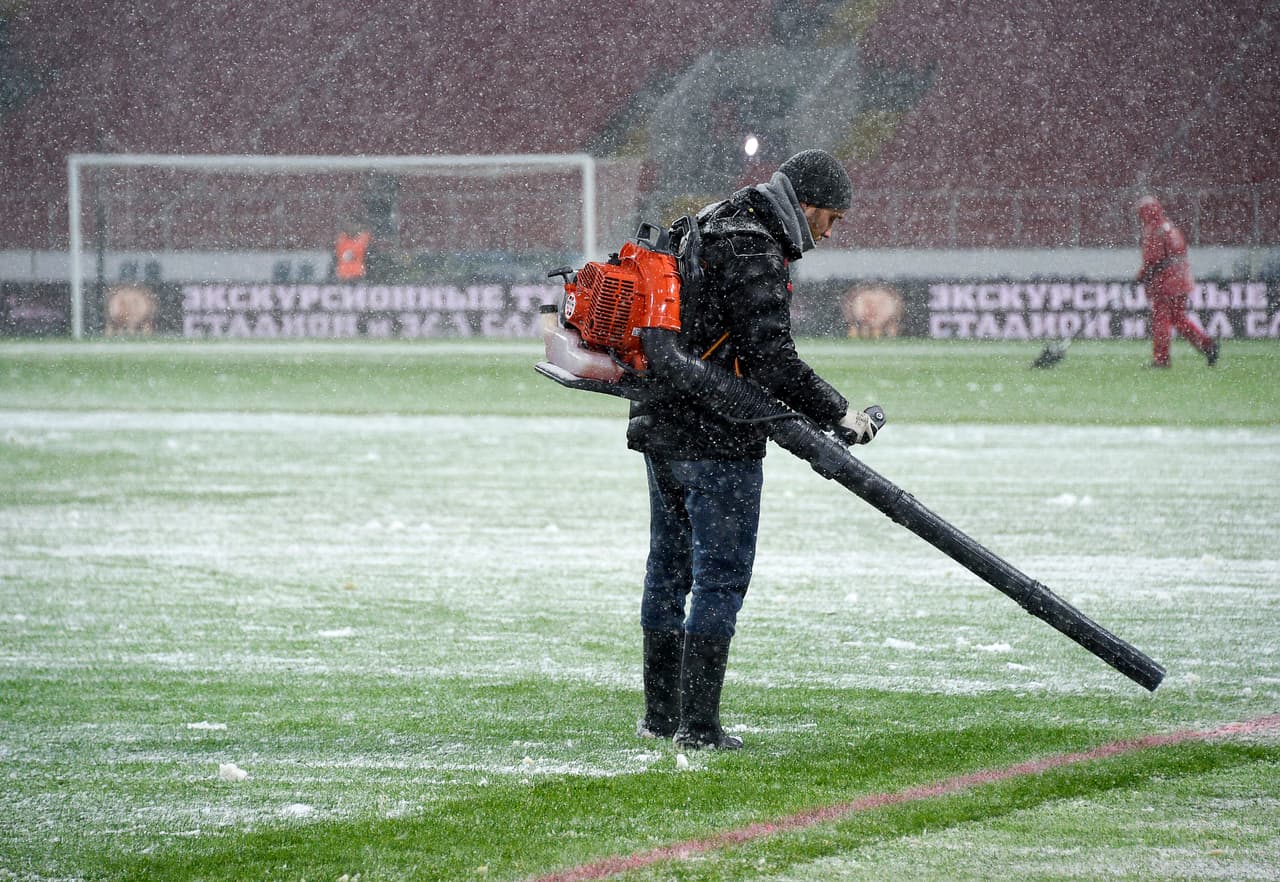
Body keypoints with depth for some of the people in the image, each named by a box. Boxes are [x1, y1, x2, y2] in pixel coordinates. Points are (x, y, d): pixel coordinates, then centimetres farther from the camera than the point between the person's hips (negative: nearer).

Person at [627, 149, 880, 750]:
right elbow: (771, 359, -21)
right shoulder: (756, 254, -16)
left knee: (669, 566, 16)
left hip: (659, 429, 10)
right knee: (721, 573, -4)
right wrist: (837, 414, -11)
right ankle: (698, 726, -4)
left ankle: (660, 713, 23)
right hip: (717, 440, -10)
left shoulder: (702, 232, 16)